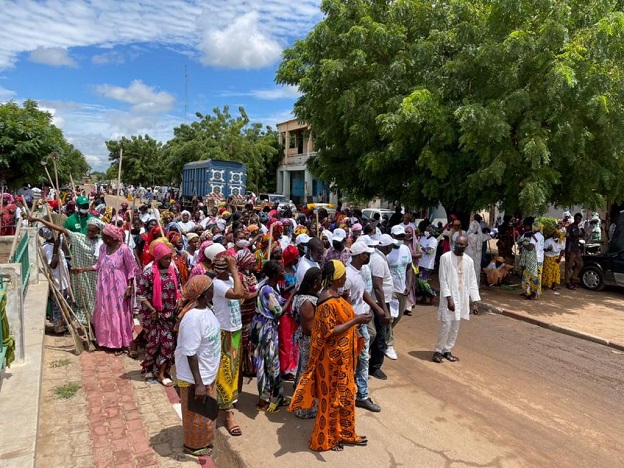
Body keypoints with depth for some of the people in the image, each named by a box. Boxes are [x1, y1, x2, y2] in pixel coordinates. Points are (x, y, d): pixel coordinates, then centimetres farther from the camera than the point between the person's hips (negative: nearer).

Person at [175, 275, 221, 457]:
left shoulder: (205, 308, -3)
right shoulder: (193, 318, -32)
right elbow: (190, 353, -29)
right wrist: (198, 383, -24)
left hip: (207, 373, 9)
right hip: (196, 376, -9)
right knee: (197, 414, 14)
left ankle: (203, 440, 47)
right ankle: (194, 445, 36)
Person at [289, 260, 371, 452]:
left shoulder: (334, 295, 5)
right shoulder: (328, 301, -25)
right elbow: (329, 331, -25)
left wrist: (357, 319, 4)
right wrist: (356, 320, -22)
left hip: (342, 355, 10)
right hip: (333, 357, -9)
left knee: (345, 394, 20)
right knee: (332, 397, 7)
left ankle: (344, 433, 37)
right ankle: (324, 440, 25)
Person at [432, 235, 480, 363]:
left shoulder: (469, 260, 5)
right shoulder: (446, 257, -9)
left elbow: (472, 282, 8)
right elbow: (443, 280, -11)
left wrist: (475, 301, 3)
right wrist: (449, 298, -17)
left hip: (462, 298, 5)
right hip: (449, 297, -5)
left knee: (455, 328, 10)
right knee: (446, 326, -7)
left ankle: (447, 350, 23)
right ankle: (438, 351, 9)